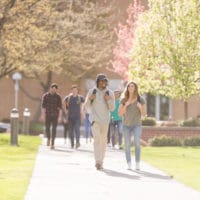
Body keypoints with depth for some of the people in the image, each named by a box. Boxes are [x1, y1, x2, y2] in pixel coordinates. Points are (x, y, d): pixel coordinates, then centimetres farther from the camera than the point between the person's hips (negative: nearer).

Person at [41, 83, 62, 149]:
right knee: (47, 128, -5)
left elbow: (60, 107, -2)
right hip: (48, 115, 0)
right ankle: (48, 138, 25)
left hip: (55, 115, 0)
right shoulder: (45, 96, 1)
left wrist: (59, 116, -10)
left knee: (54, 129, -6)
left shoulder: (58, 96, 1)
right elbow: (43, 105, -3)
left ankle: (52, 143, -2)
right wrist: (43, 114, -13)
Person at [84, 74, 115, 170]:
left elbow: (112, 108, 2)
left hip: (105, 120, 3)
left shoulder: (110, 93, 3)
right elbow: (87, 107, 3)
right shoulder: (91, 91, 0)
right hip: (95, 119, -3)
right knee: (97, 139, -17)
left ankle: (100, 162, 21)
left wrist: (108, 100, -16)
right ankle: (98, 162, -26)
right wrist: (89, 99, -17)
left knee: (103, 141, 9)